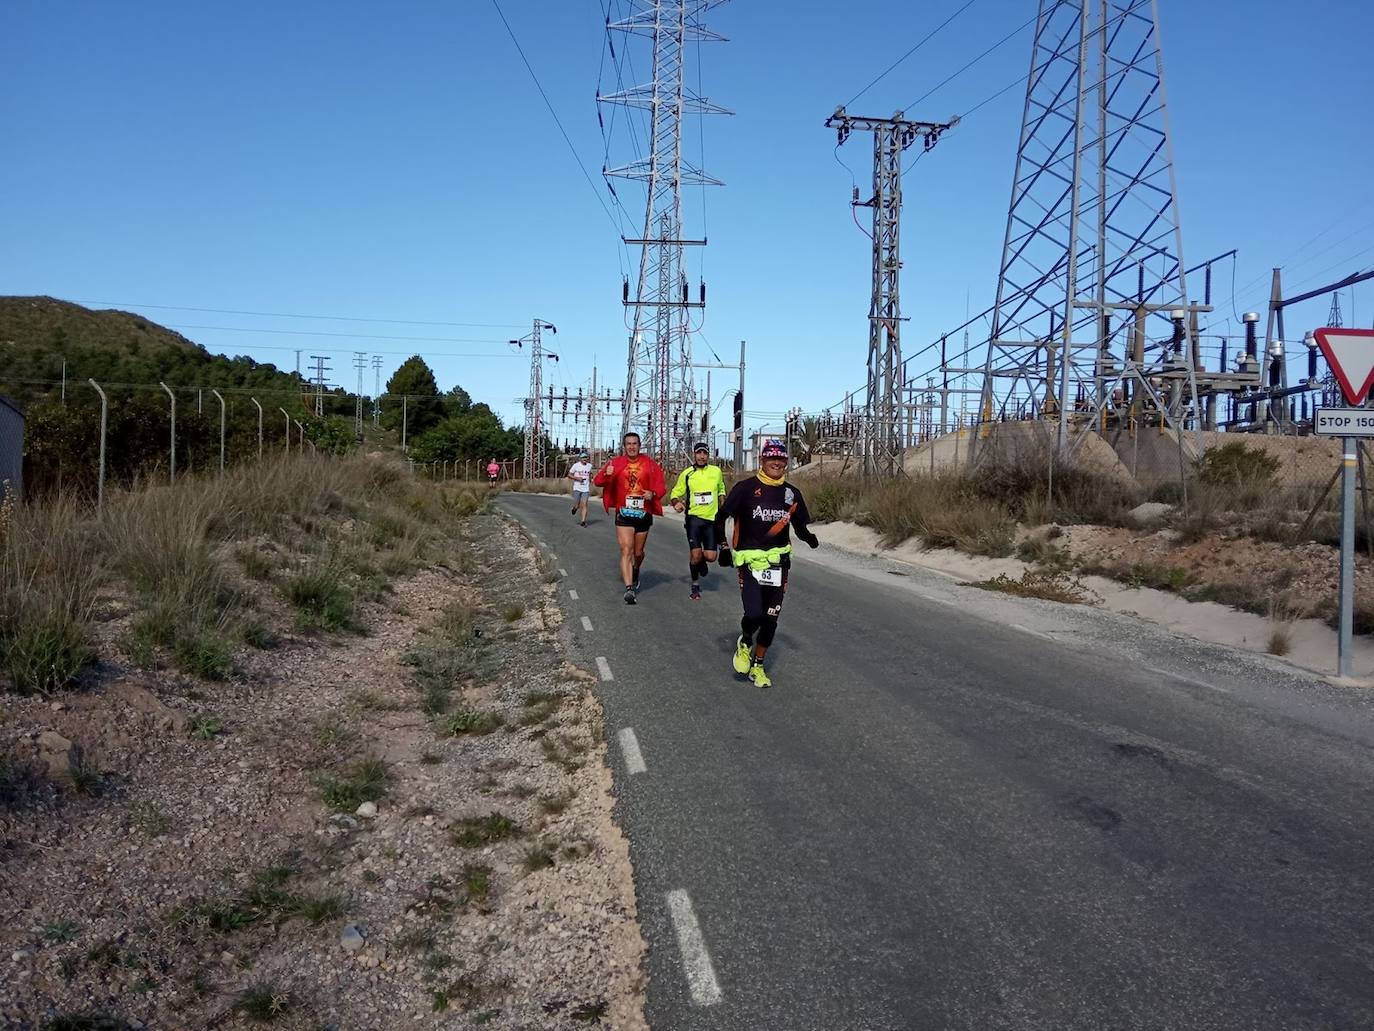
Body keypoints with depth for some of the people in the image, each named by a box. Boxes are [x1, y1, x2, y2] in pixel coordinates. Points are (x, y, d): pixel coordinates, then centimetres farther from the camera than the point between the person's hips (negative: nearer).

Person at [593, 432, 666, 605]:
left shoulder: (649, 464, 2)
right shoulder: (616, 463, -1)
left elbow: (660, 485, 4)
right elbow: (598, 481, -7)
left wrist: (653, 494, -19)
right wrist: (606, 474, -29)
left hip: (644, 514, 2)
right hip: (624, 514, -2)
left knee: (638, 552, 15)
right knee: (626, 551, -13)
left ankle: (635, 574, 46)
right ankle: (629, 589, -16)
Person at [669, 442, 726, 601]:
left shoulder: (716, 471, 5)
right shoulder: (686, 474, 0)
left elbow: (721, 490, 23)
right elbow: (675, 494, 8)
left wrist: (723, 506, 8)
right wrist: (676, 503, -14)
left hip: (712, 518, 2)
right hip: (694, 517, -2)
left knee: (710, 557, -3)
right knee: (695, 555, -11)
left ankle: (702, 561, 36)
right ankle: (695, 586, 12)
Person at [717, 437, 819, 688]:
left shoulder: (791, 493, 5)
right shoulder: (746, 488, -6)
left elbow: (799, 526, 13)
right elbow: (721, 517, -1)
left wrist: (809, 537, -8)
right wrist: (723, 548, -7)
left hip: (778, 562, 4)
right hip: (750, 561, -4)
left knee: (771, 618, 6)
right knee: (754, 615, -15)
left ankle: (757, 666, 24)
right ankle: (744, 643, 19)